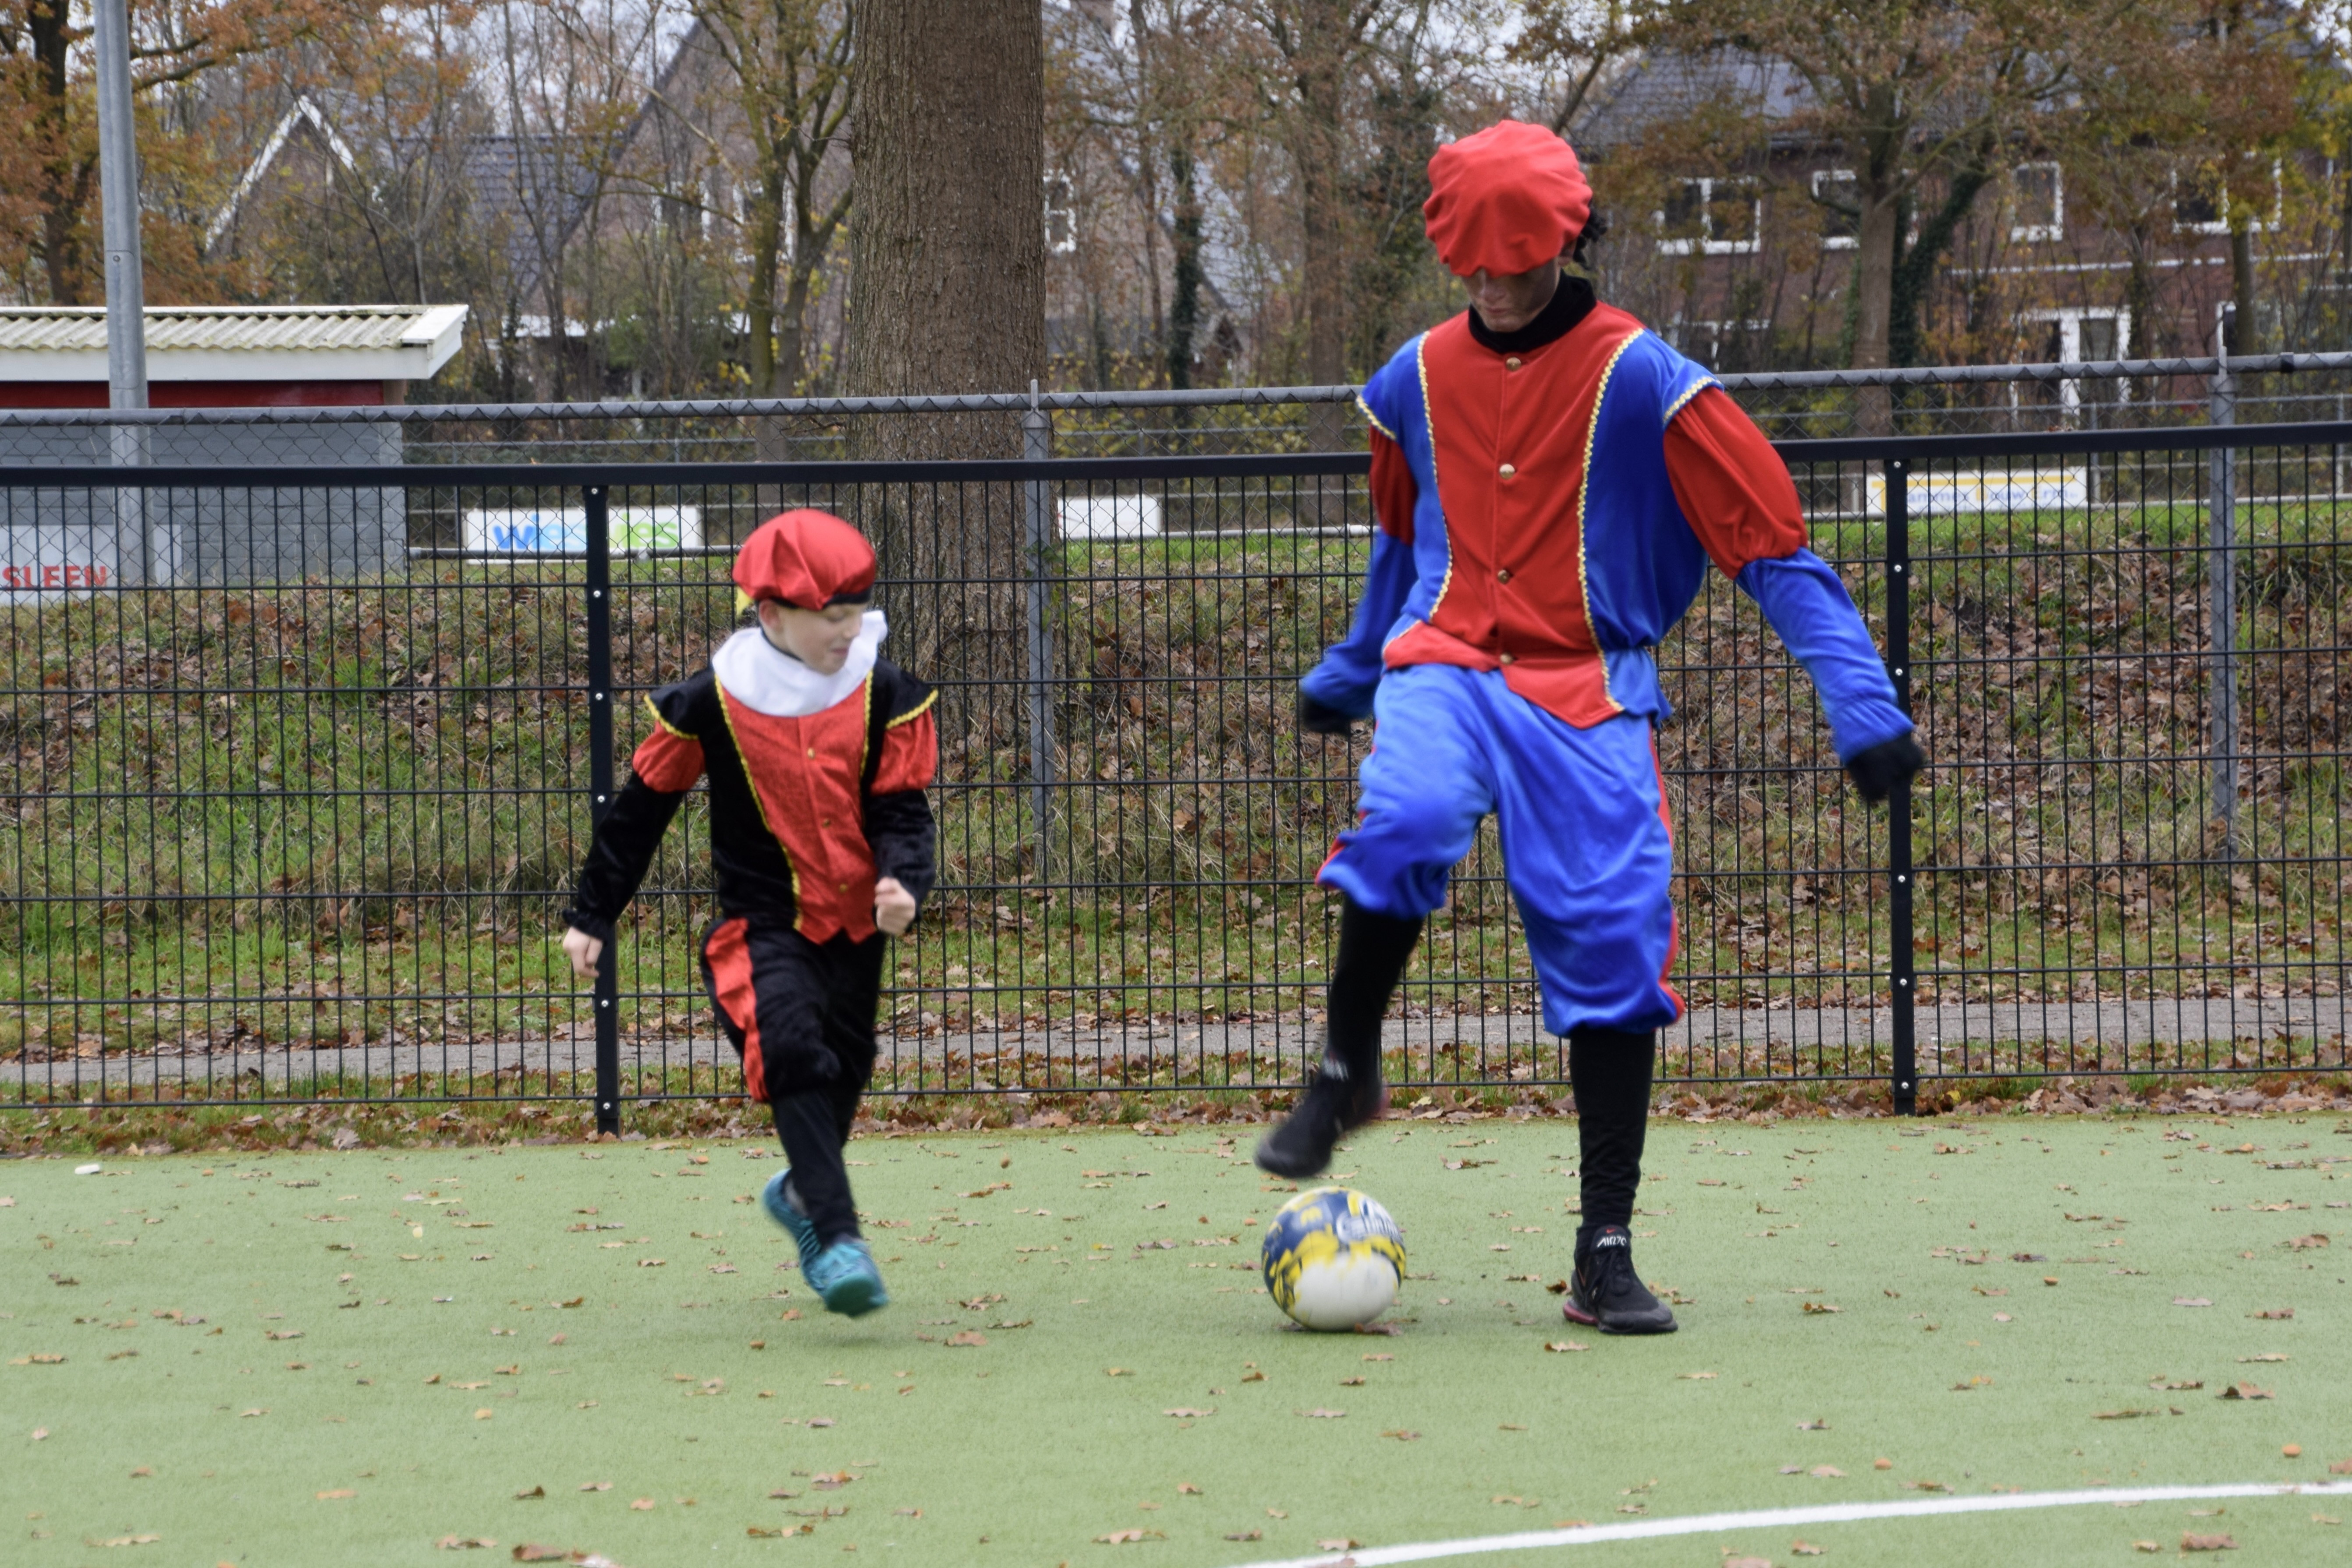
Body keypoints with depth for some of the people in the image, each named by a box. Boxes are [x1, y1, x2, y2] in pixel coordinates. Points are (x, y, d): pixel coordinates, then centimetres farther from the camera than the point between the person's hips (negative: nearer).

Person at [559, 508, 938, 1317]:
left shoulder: (886, 696, -6)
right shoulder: (713, 702, -11)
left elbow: (902, 808, -4)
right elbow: (643, 802, 1)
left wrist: (903, 883, -27)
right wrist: (593, 915, 7)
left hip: (854, 921, 4)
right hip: (760, 920, -4)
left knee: (843, 1068, 17)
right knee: (791, 1047, -27)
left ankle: (803, 1191, 48)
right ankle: (836, 1236, -28)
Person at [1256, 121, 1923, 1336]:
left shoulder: (1644, 382, -5)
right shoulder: (1416, 382, 8)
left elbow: (1770, 543, -5)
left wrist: (1859, 702, -13)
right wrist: (1346, 675, 39)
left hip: (1588, 694, -1)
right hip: (1446, 665, 1)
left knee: (1611, 948, -7)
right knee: (1407, 815, -32)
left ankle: (1606, 1255, 0)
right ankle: (1345, 1072, -10)